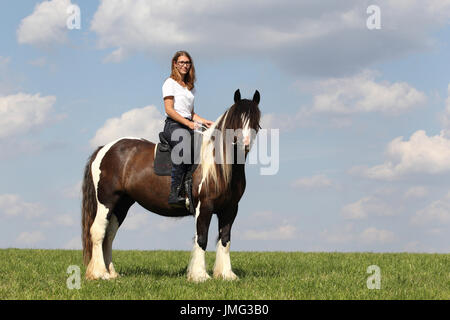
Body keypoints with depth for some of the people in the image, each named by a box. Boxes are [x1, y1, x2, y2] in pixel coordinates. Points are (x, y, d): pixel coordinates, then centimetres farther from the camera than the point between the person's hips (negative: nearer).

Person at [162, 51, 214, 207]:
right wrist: (189, 123, -17)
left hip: (189, 125, 8)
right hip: (174, 125, -8)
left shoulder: (190, 87, 24)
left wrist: (204, 121, 7)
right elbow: (169, 109, -9)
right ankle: (175, 193, -40)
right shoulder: (170, 83, 1)